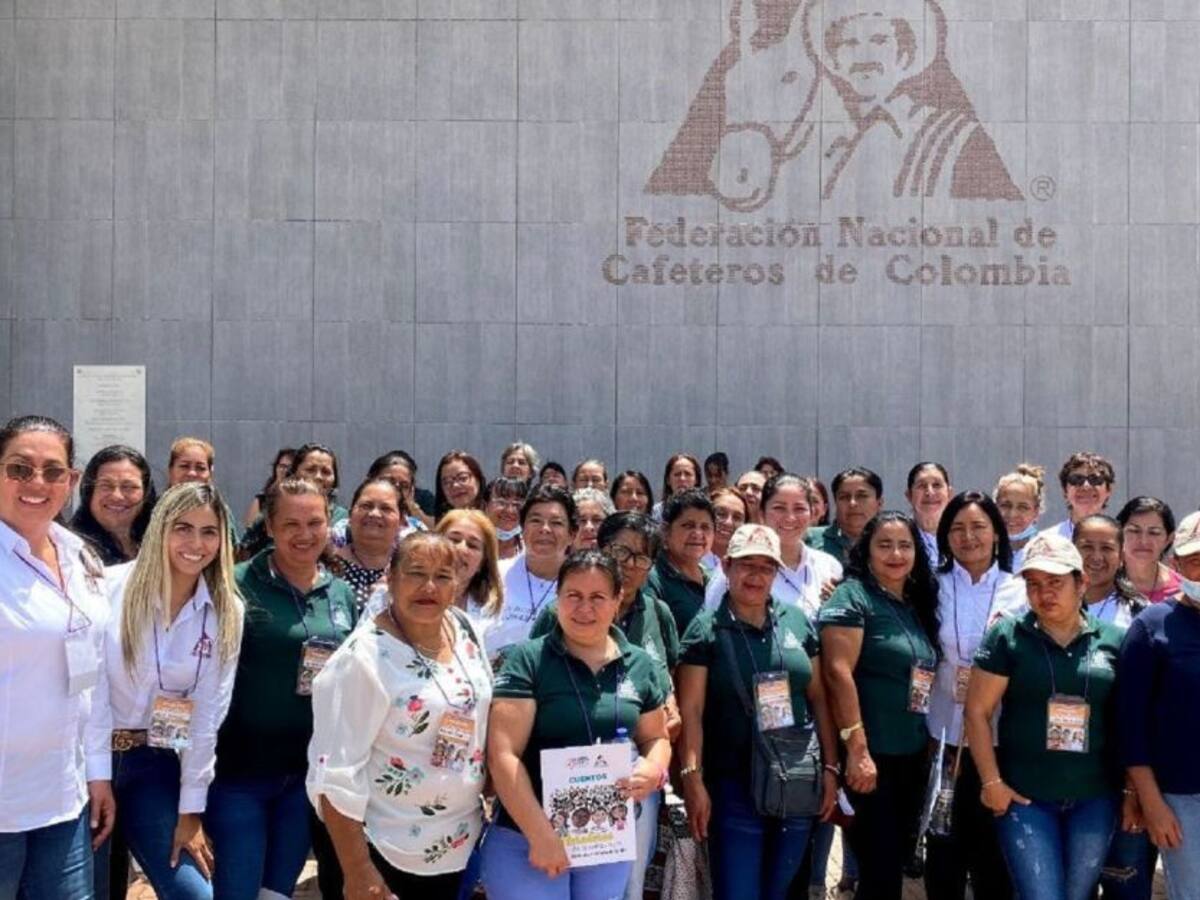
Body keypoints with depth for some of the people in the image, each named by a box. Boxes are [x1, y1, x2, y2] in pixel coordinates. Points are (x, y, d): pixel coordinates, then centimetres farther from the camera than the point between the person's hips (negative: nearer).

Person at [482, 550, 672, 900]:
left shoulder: (641, 666, 3)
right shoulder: (527, 660, -9)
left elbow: (656, 737, 14)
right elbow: (503, 755, -13)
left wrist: (654, 769, -8)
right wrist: (541, 834, -17)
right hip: (525, 839, -4)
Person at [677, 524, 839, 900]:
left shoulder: (798, 621, 6)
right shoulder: (707, 628, -6)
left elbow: (819, 699, 9)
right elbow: (690, 711, -9)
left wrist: (830, 767, 6)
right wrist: (692, 778, -16)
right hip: (734, 786, -4)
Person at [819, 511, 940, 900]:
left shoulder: (917, 606, 14)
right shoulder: (852, 596, -8)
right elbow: (837, 672, -17)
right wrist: (857, 749, -22)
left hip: (913, 756, 8)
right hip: (872, 755, -7)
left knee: (896, 864, 14)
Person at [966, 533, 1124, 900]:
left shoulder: (1112, 641, 2)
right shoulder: (1007, 636, -5)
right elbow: (977, 711, -5)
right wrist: (992, 782, -8)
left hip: (1094, 799, 3)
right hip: (1025, 797, -3)